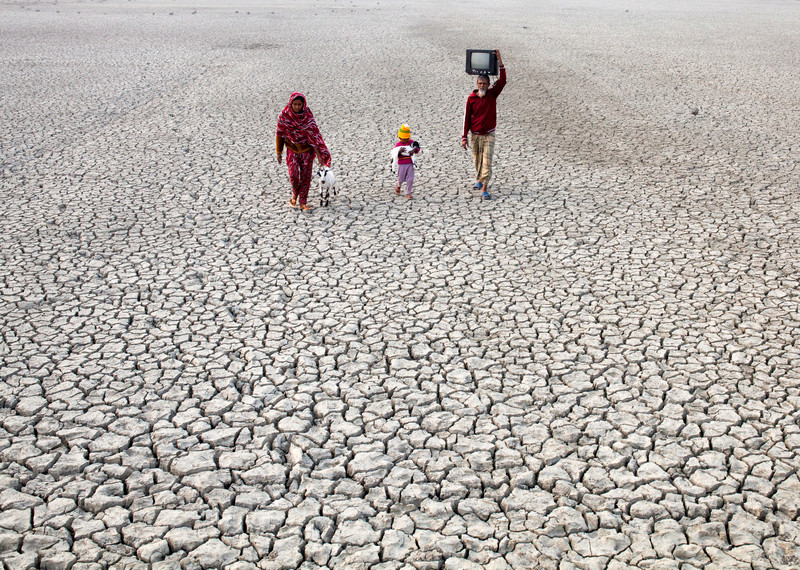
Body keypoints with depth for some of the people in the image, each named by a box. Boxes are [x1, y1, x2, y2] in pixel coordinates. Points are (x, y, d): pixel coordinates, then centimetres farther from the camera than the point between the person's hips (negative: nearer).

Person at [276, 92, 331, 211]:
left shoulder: (308, 115, -9)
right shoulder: (284, 116, -8)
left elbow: (313, 134, -9)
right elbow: (280, 134, 1)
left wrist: (318, 153, -12)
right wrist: (279, 152, 4)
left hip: (307, 149, 0)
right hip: (292, 149, 0)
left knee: (306, 175, 0)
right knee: (293, 174, -12)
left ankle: (303, 202, 10)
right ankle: (295, 193, 18)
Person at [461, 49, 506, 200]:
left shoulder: (492, 94, -2)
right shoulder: (471, 98, -2)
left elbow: (502, 80, -14)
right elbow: (467, 118, 2)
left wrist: (499, 60, -21)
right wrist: (464, 137, -1)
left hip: (489, 135, -1)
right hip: (475, 135, 2)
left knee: (487, 161, -10)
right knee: (477, 160, 13)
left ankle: (485, 190, -14)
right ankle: (480, 180, 38)